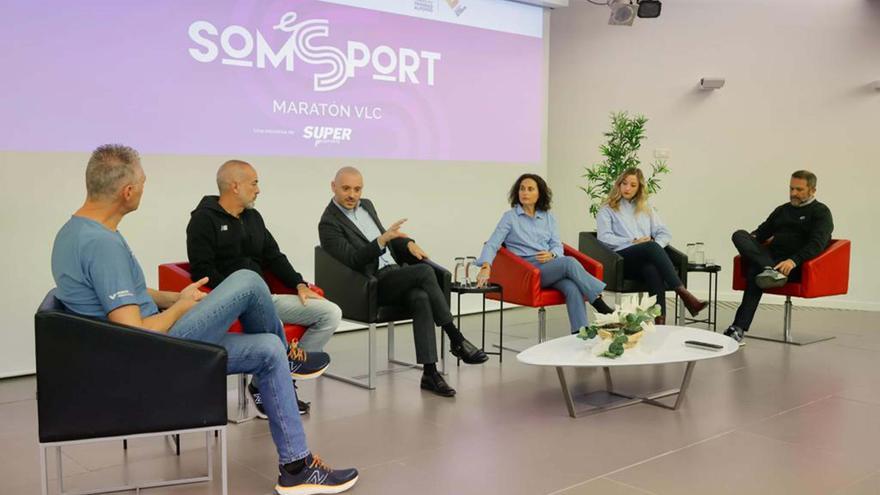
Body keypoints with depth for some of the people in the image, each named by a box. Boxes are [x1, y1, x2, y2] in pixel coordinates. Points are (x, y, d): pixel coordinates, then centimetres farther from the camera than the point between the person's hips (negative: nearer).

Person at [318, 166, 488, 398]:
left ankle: (430, 372, -30)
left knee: (421, 299, -27)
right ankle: (456, 340, -18)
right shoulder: (329, 224, -6)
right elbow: (352, 260, -18)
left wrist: (408, 243, 6)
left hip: (396, 273, 6)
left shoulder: (366, 205, 17)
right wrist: (383, 239, -27)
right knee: (425, 271, -28)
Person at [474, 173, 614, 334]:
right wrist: (486, 266, -25)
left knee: (572, 288, -31)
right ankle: (600, 305, -27)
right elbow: (492, 244, -5)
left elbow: (558, 245, 11)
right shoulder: (509, 217, 6)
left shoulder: (549, 217, 18)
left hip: (551, 266, 4)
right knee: (570, 262, -31)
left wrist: (552, 255, -14)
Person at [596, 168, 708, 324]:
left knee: (652, 269, -38)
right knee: (651, 247, -37)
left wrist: (656, 245, -4)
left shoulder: (646, 209, 30)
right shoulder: (607, 210, 18)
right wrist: (633, 242, -8)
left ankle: (660, 321, -54)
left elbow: (665, 233, 19)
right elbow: (604, 238, 1)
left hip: (648, 256, 3)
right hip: (622, 259, -3)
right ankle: (684, 294, -46)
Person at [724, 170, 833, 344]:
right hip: (771, 257, 6)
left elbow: (817, 244, -11)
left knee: (755, 271, -35)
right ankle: (769, 271, -44)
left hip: (797, 265, -6)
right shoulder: (782, 210, 27)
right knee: (739, 235, -23)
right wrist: (753, 238, -1)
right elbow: (763, 231, 28)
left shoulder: (821, 212, 6)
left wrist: (793, 261, -30)